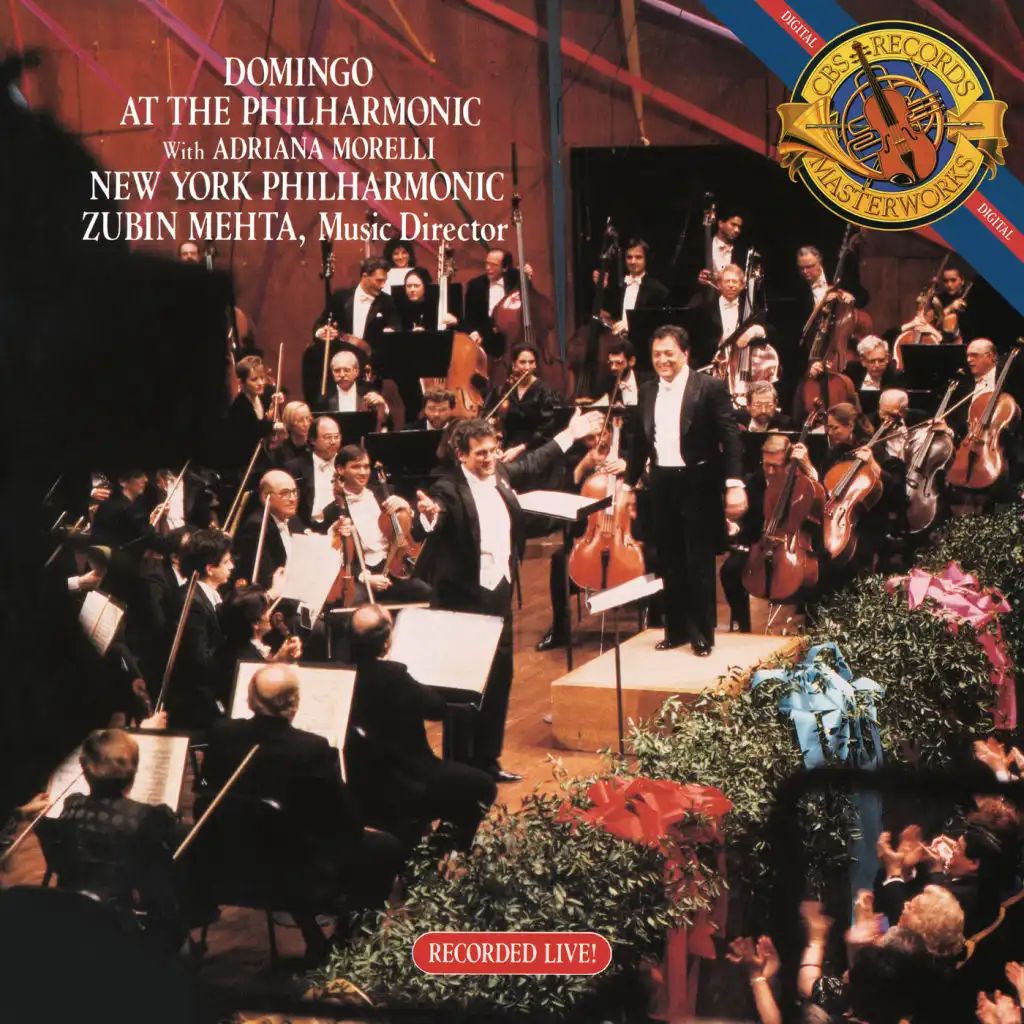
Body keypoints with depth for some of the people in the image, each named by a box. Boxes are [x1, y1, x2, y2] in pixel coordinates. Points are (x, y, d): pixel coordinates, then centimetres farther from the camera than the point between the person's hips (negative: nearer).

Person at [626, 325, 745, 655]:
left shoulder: (711, 388, -7)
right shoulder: (647, 392, 9)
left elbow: (730, 438, -11)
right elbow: (640, 441, 17)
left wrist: (734, 484, -19)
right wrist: (629, 481, 18)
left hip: (698, 485, -5)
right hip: (662, 485, 5)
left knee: (700, 564, 1)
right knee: (670, 563, 10)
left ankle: (702, 634, 9)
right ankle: (676, 629, 21)